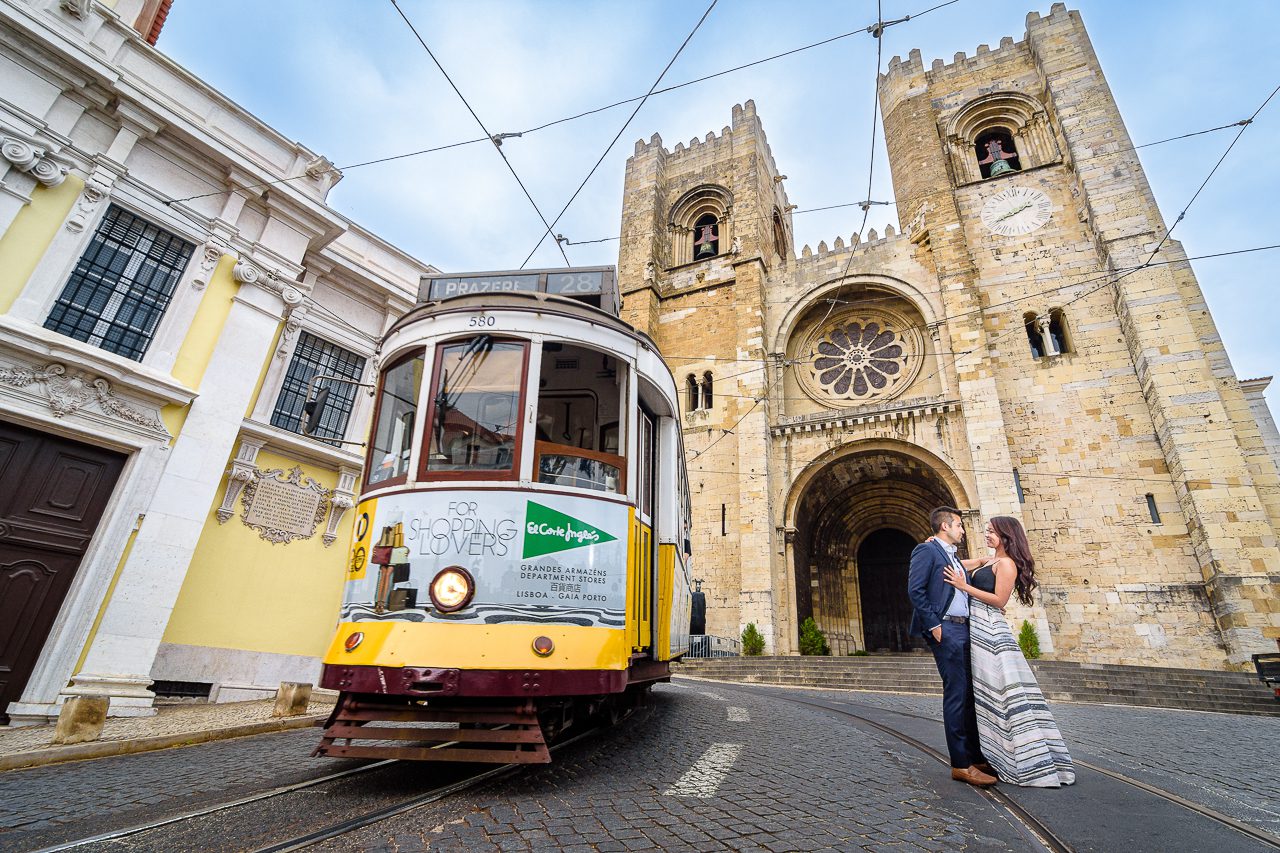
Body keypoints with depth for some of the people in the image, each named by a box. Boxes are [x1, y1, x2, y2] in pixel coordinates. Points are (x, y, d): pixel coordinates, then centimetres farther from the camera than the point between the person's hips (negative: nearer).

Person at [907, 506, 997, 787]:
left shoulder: (953, 556, 21)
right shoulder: (926, 550, -7)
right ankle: (961, 764, 0)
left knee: (970, 694, 12)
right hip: (945, 630, -9)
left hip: (964, 629, 9)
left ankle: (976, 756, 22)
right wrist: (934, 625, -17)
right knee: (957, 694, -6)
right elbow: (915, 590, -15)